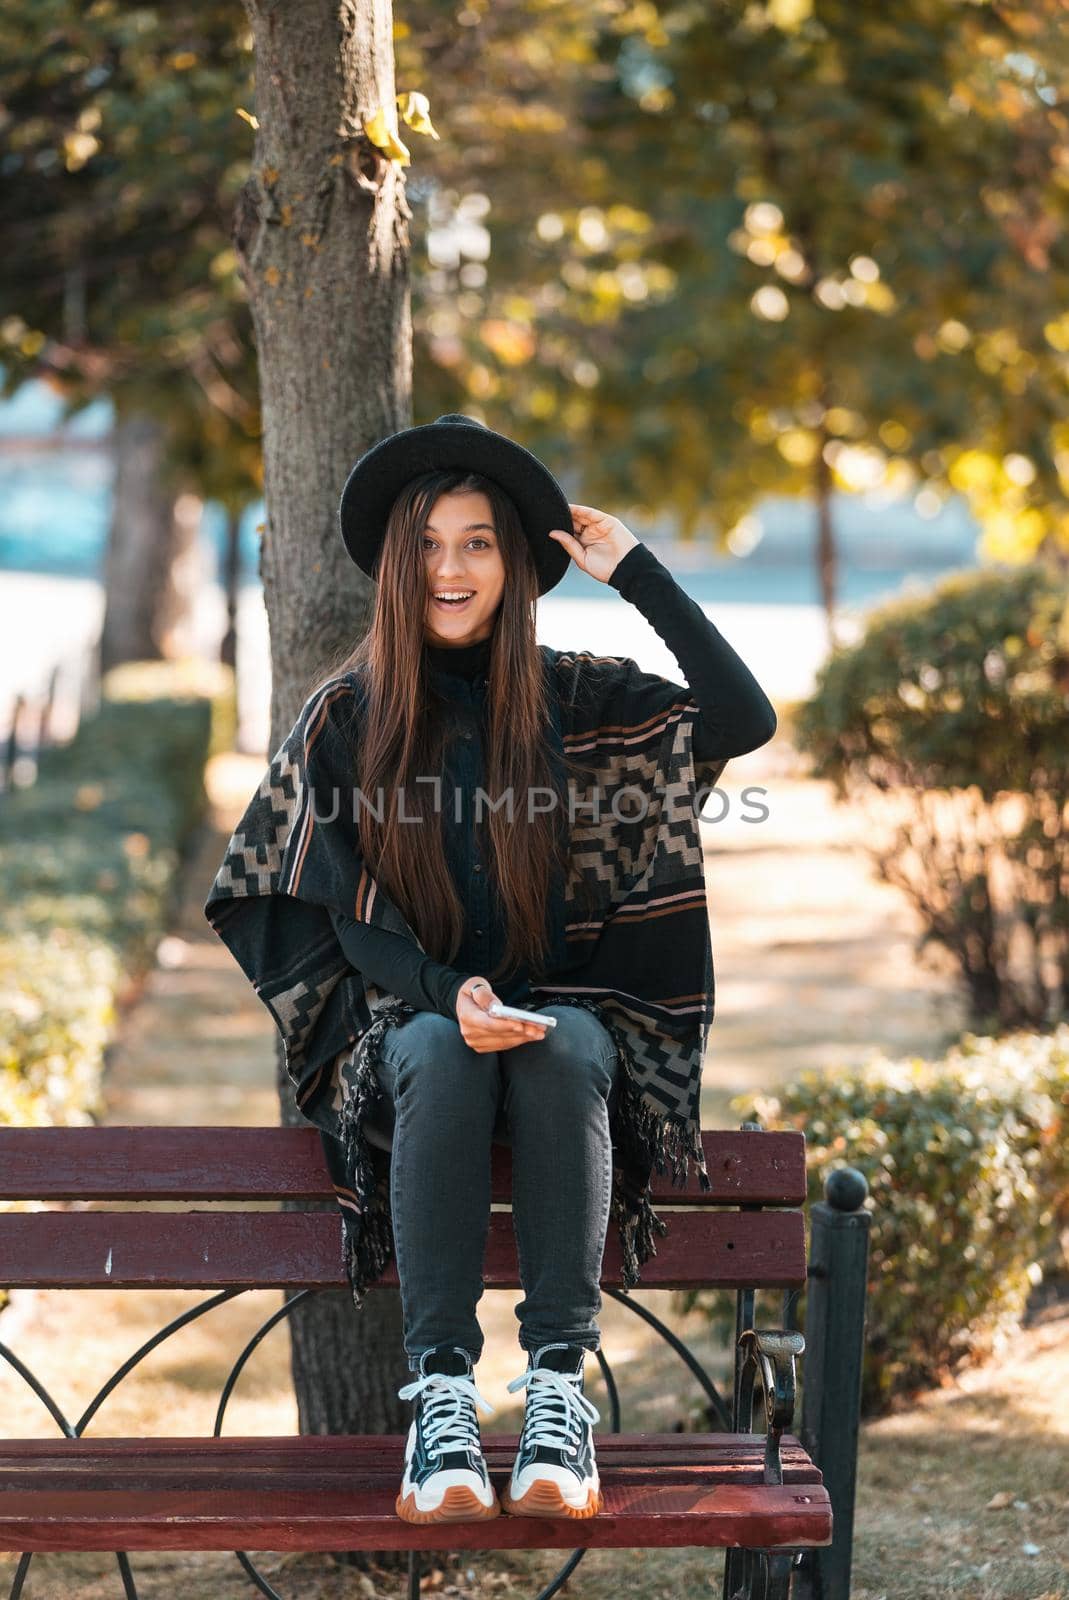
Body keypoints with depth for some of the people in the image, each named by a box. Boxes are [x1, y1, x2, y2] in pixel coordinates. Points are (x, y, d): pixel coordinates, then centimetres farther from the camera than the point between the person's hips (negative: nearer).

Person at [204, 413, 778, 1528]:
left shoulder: (572, 697, 5)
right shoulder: (348, 712, 3)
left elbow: (745, 720, -8)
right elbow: (353, 920, -2)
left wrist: (637, 572, -7)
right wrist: (447, 995, -21)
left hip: (563, 1015, 0)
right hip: (411, 1021, 0)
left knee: (566, 1052, -34)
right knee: (442, 1055, -35)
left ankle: (559, 1384, -37)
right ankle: (440, 1390, -38)